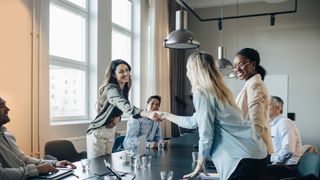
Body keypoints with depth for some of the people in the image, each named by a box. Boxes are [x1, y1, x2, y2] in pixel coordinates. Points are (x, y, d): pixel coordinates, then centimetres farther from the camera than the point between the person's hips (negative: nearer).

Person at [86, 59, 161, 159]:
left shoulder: (124, 89, 4)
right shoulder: (112, 89, -24)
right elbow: (127, 107, -41)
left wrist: (118, 118, -10)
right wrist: (148, 114, -56)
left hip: (111, 133, 8)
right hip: (98, 133, -8)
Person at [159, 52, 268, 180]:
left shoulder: (201, 93, -11)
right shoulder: (217, 91, 16)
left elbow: (206, 135, -13)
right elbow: (194, 122, 25)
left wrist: (199, 165, 1)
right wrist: (166, 115, 36)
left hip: (244, 158, -9)